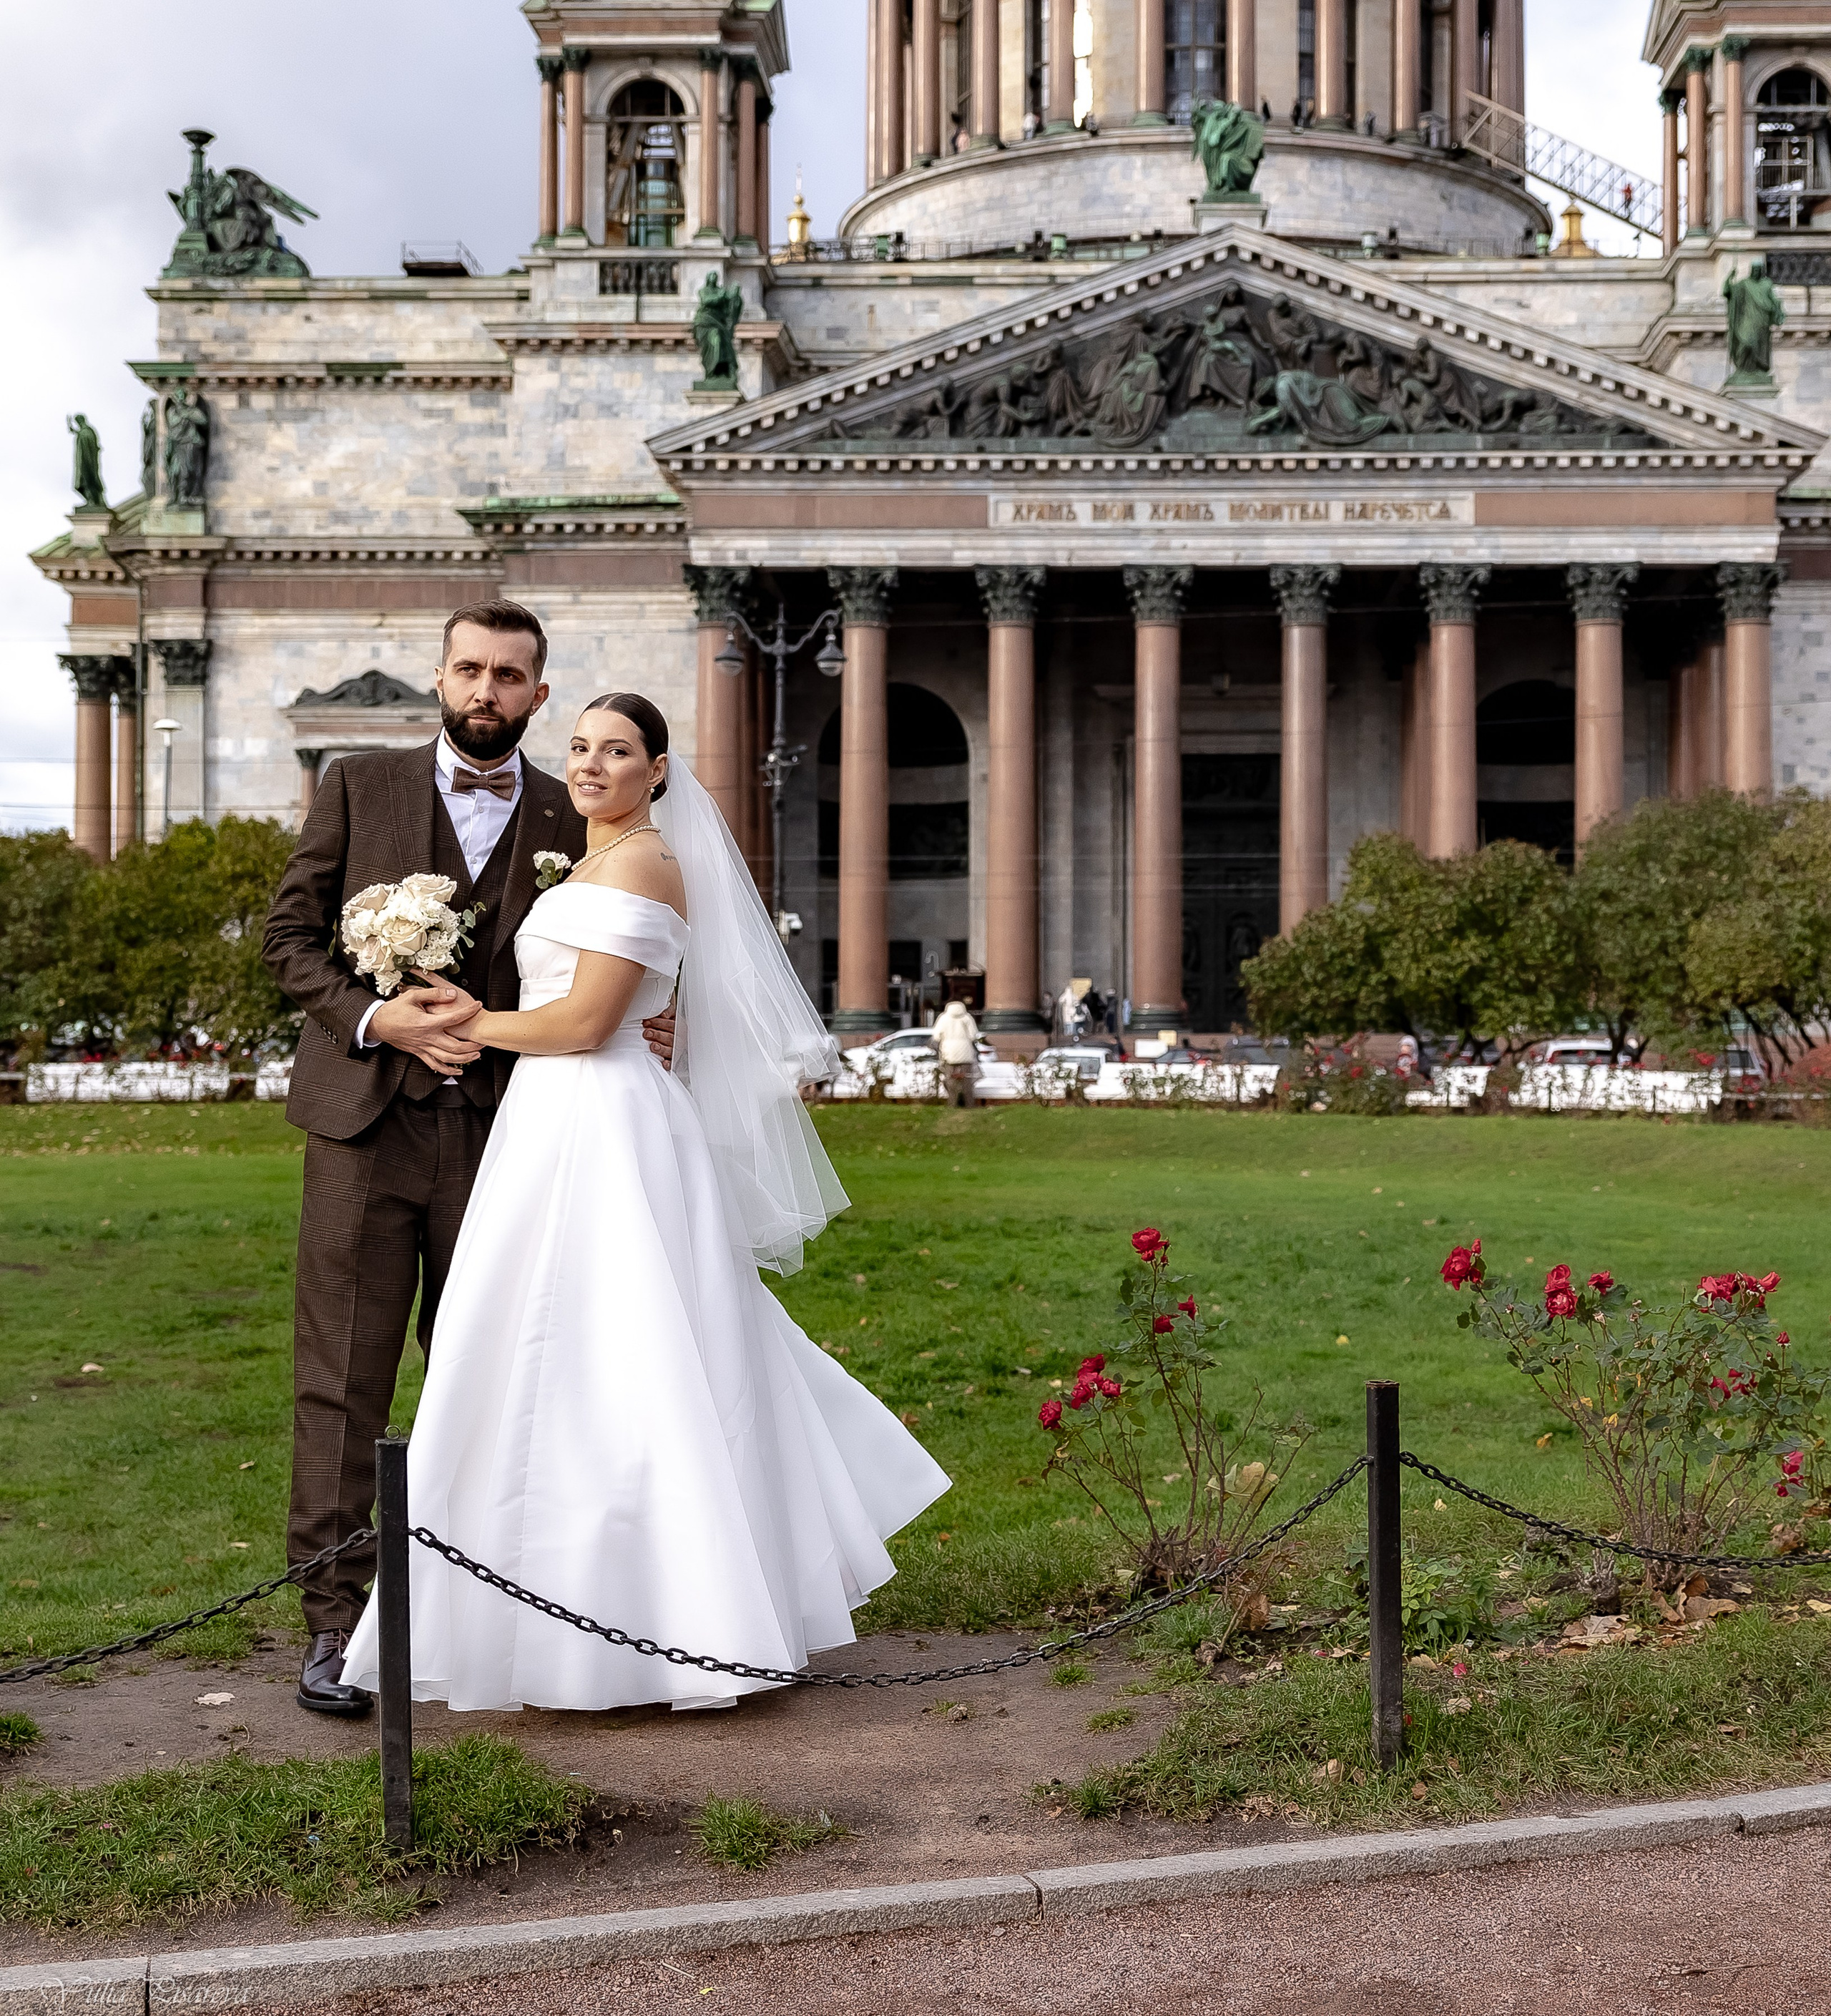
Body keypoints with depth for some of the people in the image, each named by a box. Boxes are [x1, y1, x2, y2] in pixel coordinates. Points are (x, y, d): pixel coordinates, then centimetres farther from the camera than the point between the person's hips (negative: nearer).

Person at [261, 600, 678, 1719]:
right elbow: (291, 933, 5)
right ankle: (335, 1619, 6)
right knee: (343, 1380, -1)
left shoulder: (571, 818, 8)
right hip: (367, 1121, -1)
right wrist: (377, 1018, -10)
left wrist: (640, 1030, -5)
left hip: (500, 1131, 1)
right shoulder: (360, 786, 6)